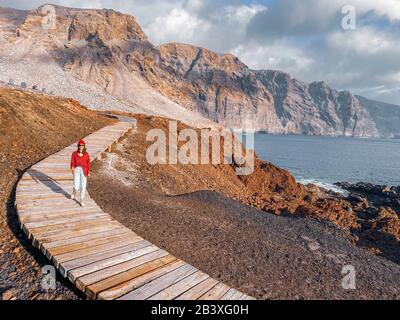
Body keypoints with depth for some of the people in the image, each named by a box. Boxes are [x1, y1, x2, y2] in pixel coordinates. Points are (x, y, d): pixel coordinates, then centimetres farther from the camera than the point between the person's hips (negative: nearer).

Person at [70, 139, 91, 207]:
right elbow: (72, 162, -1)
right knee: (76, 186, -7)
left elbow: (88, 163, 6)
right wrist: (72, 168, -20)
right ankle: (74, 192, 32)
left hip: (84, 171, 1)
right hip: (77, 170, -1)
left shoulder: (86, 154, 4)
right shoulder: (74, 153, 2)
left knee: (83, 186, 0)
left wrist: (88, 172, 2)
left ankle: (82, 201, 13)